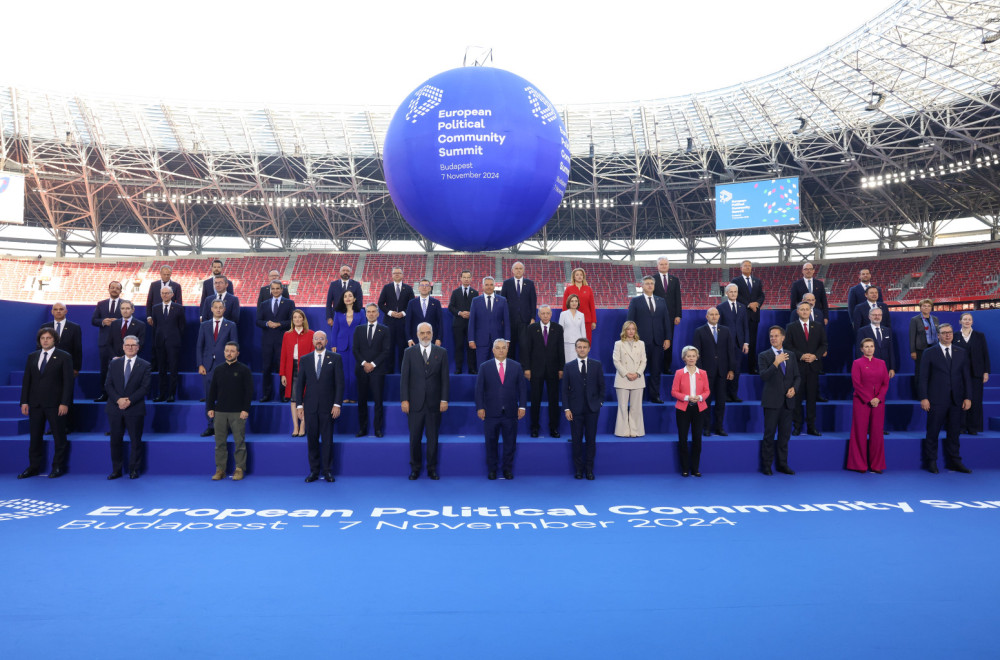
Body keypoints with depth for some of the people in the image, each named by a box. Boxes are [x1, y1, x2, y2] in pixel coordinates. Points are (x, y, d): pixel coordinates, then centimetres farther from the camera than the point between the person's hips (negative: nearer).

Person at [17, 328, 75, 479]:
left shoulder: (64, 357, -2)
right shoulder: (32, 357, 12)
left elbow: (68, 381, -6)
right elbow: (26, 380, 12)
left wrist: (64, 403, -13)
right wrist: (24, 401, 4)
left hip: (55, 404, -4)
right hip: (35, 404, 4)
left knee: (59, 437, 2)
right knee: (35, 437, 9)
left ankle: (58, 467, 12)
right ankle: (34, 467, 19)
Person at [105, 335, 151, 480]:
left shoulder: (145, 366, 2)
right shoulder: (114, 364, 11)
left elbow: (145, 388, -5)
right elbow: (108, 385, 4)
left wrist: (129, 400, -16)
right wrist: (118, 399, -13)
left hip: (135, 409, -3)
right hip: (115, 408, 3)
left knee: (135, 441, 2)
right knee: (115, 440, 7)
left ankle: (134, 470, 13)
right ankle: (116, 470, 17)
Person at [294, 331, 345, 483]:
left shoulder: (335, 358, 2)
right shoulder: (304, 359, 9)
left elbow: (340, 383, -1)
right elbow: (300, 383, 8)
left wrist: (337, 404, -8)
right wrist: (299, 405, 2)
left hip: (327, 406, -2)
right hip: (310, 406, 2)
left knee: (327, 440, 2)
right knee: (312, 440, 5)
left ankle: (327, 471, 12)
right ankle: (314, 471, 15)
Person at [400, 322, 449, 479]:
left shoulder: (441, 352, 5)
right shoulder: (409, 352, 4)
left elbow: (444, 378, 3)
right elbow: (404, 378, 1)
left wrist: (444, 400, -3)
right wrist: (404, 400, -6)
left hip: (434, 403, 0)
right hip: (415, 403, 0)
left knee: (432, 437, 7)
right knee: (414, 437, 5)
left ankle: (432, 468, 19)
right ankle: (415, 468, 19)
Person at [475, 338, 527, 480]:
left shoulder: (516, 367, 7)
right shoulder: (484, 367, 4)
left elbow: (522, 388, 7)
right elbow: (479, 389, 2)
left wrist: (522, 406, -1)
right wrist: (480, 407, -5)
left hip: (510, 412, 1)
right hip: (491, 413, -1)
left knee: (510, 443, 7)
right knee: (491, 443, 7)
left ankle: (507, 469, 21)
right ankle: (491, 470, 20)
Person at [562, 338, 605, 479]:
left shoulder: (596, 365, 5)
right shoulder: (568, 366, 3)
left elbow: (601, 386, 10)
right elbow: (565, 389, 2)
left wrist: (600, 402, 2)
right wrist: (566, 408, -4)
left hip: (592, 409, 1)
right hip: (575, 409, 0)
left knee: (591, 440, 5)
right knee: (576, 440, 4)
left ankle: (589, 469, 15)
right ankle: (578, 469, 15)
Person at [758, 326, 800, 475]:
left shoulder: (791, 355, 12)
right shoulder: (764, 355, -1)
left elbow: (797, 377, 15)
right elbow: (763, 376, -13)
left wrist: (794, 388, -4)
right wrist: (776, 363, -22)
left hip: (787, 401, 4)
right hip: (772, 401, -4)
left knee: (785, 435, 9)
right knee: (769, 434, -1)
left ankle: (782, 464, 19)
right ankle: (766, 466, 7)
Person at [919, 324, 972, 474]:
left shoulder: (961, 353, 11)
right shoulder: (929, 353, 1)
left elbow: (967, 377, 10)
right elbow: (923, 377, -2)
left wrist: (968, 397, 2)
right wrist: (924, 398, -8)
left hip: (956, 400, 3)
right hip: (936, 400, -3)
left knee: (954, 432, 9)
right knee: (932, 432, 1)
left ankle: (954, 462, 18)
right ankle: (931, 462, 10)